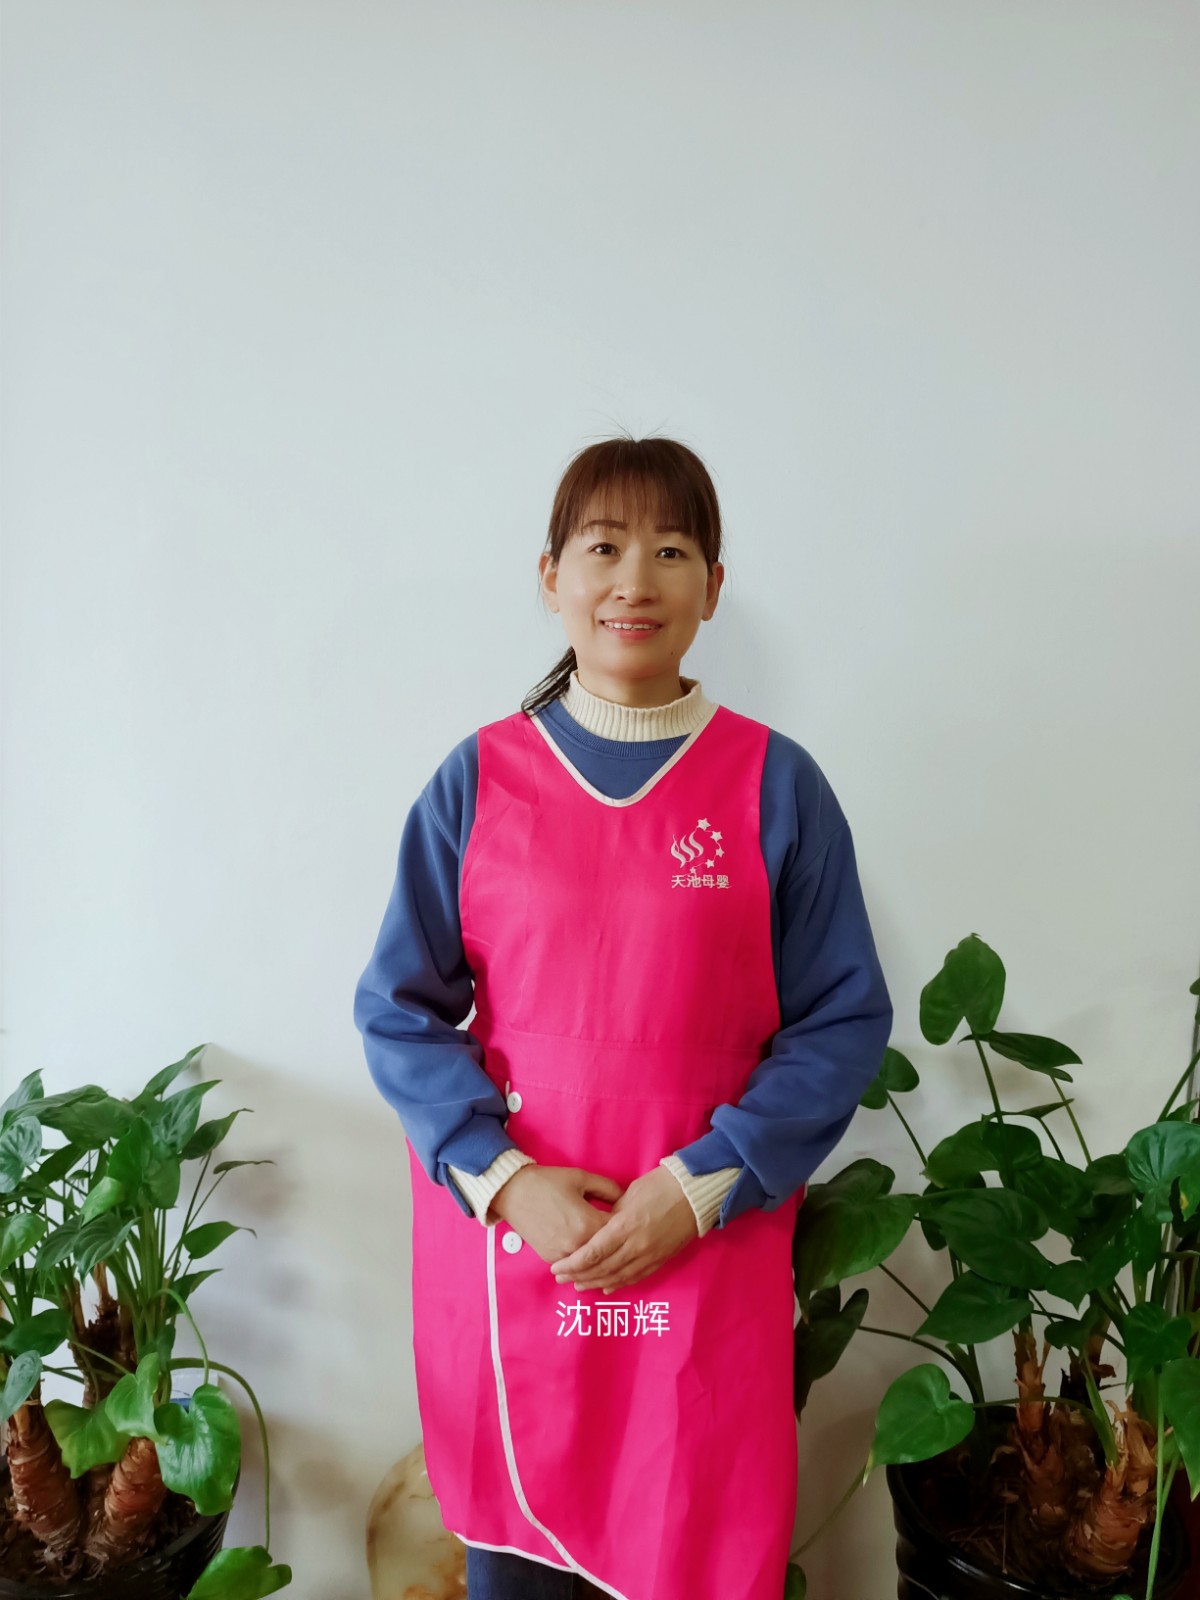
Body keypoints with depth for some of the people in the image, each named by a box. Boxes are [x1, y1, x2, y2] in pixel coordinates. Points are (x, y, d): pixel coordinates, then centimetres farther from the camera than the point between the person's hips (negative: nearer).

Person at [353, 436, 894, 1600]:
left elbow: (843, 1020, -3)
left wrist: (699, 1187, -12)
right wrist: (506, 1179, -11)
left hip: (708, 1247, 0)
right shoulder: (479, 778, -1)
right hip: (503, 1239, 1)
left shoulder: (776, 783, -3)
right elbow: (399, 1006, 0)